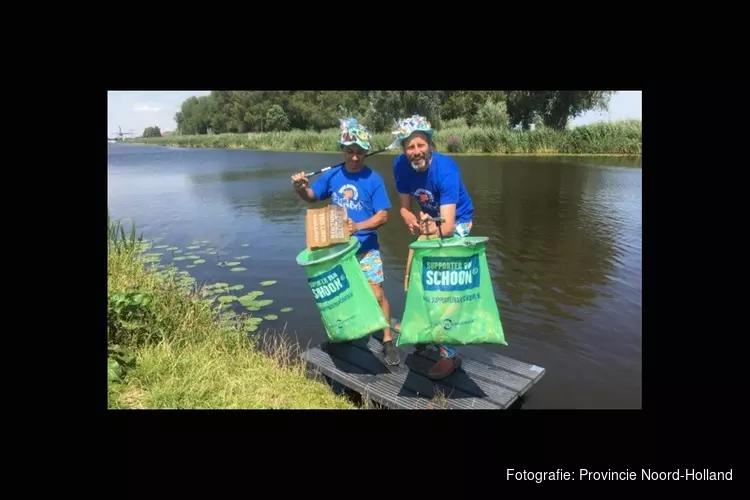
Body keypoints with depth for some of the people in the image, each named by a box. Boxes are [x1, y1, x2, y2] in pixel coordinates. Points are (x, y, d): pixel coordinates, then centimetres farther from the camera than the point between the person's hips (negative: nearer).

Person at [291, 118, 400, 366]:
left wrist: (357, 227, -28)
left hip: (366, 248, -4)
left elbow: (383, 216, -13)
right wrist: (300, 188, -11)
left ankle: (388, 341, 10)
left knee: (377, 294, -5)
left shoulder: (374, 179, -11)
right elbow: (312, 196, 12)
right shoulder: (332, 175, -1)